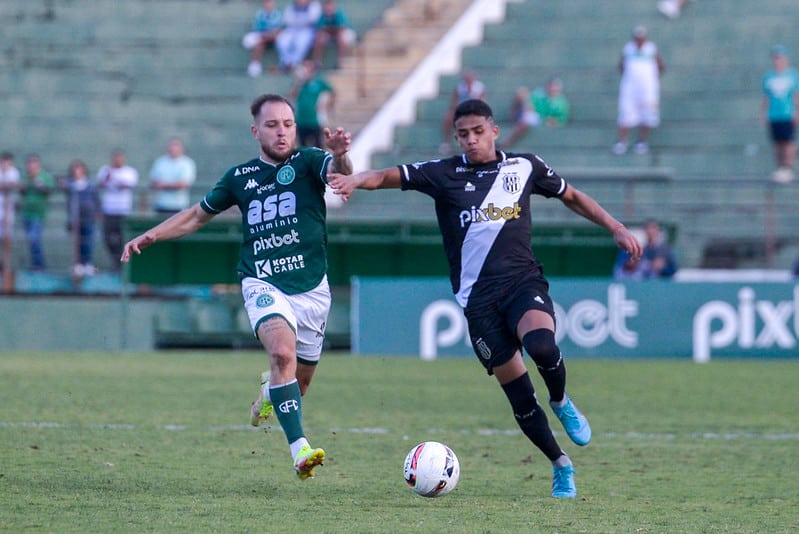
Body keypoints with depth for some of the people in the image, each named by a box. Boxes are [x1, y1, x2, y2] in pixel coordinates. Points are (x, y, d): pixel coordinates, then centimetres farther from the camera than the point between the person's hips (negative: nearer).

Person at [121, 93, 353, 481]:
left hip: (312, 288, 1)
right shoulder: (240, 176, 7)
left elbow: (338, 171, -24)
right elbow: (199, 215, 22)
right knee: (283, 352, -29)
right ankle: (300, 449, -33)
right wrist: (151, 236, 12)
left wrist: (340, 156, -48)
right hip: (263, 284, -1)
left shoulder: (307, 163, 0)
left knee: (298, 382, 11)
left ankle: (270, 391, 50)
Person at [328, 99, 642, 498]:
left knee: (541, 345, -32)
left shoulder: (524, 167, 10)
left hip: (523, 281, 0)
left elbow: (571, 196, 24)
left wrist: (616, 229, 18)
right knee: (518, 394, -2)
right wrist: (354, 180, -27)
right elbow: (388, 177, -6)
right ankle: (561, 466, 16)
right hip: (477, 296, 0)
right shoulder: (443, 174, 4)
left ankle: (561, 402, 1)